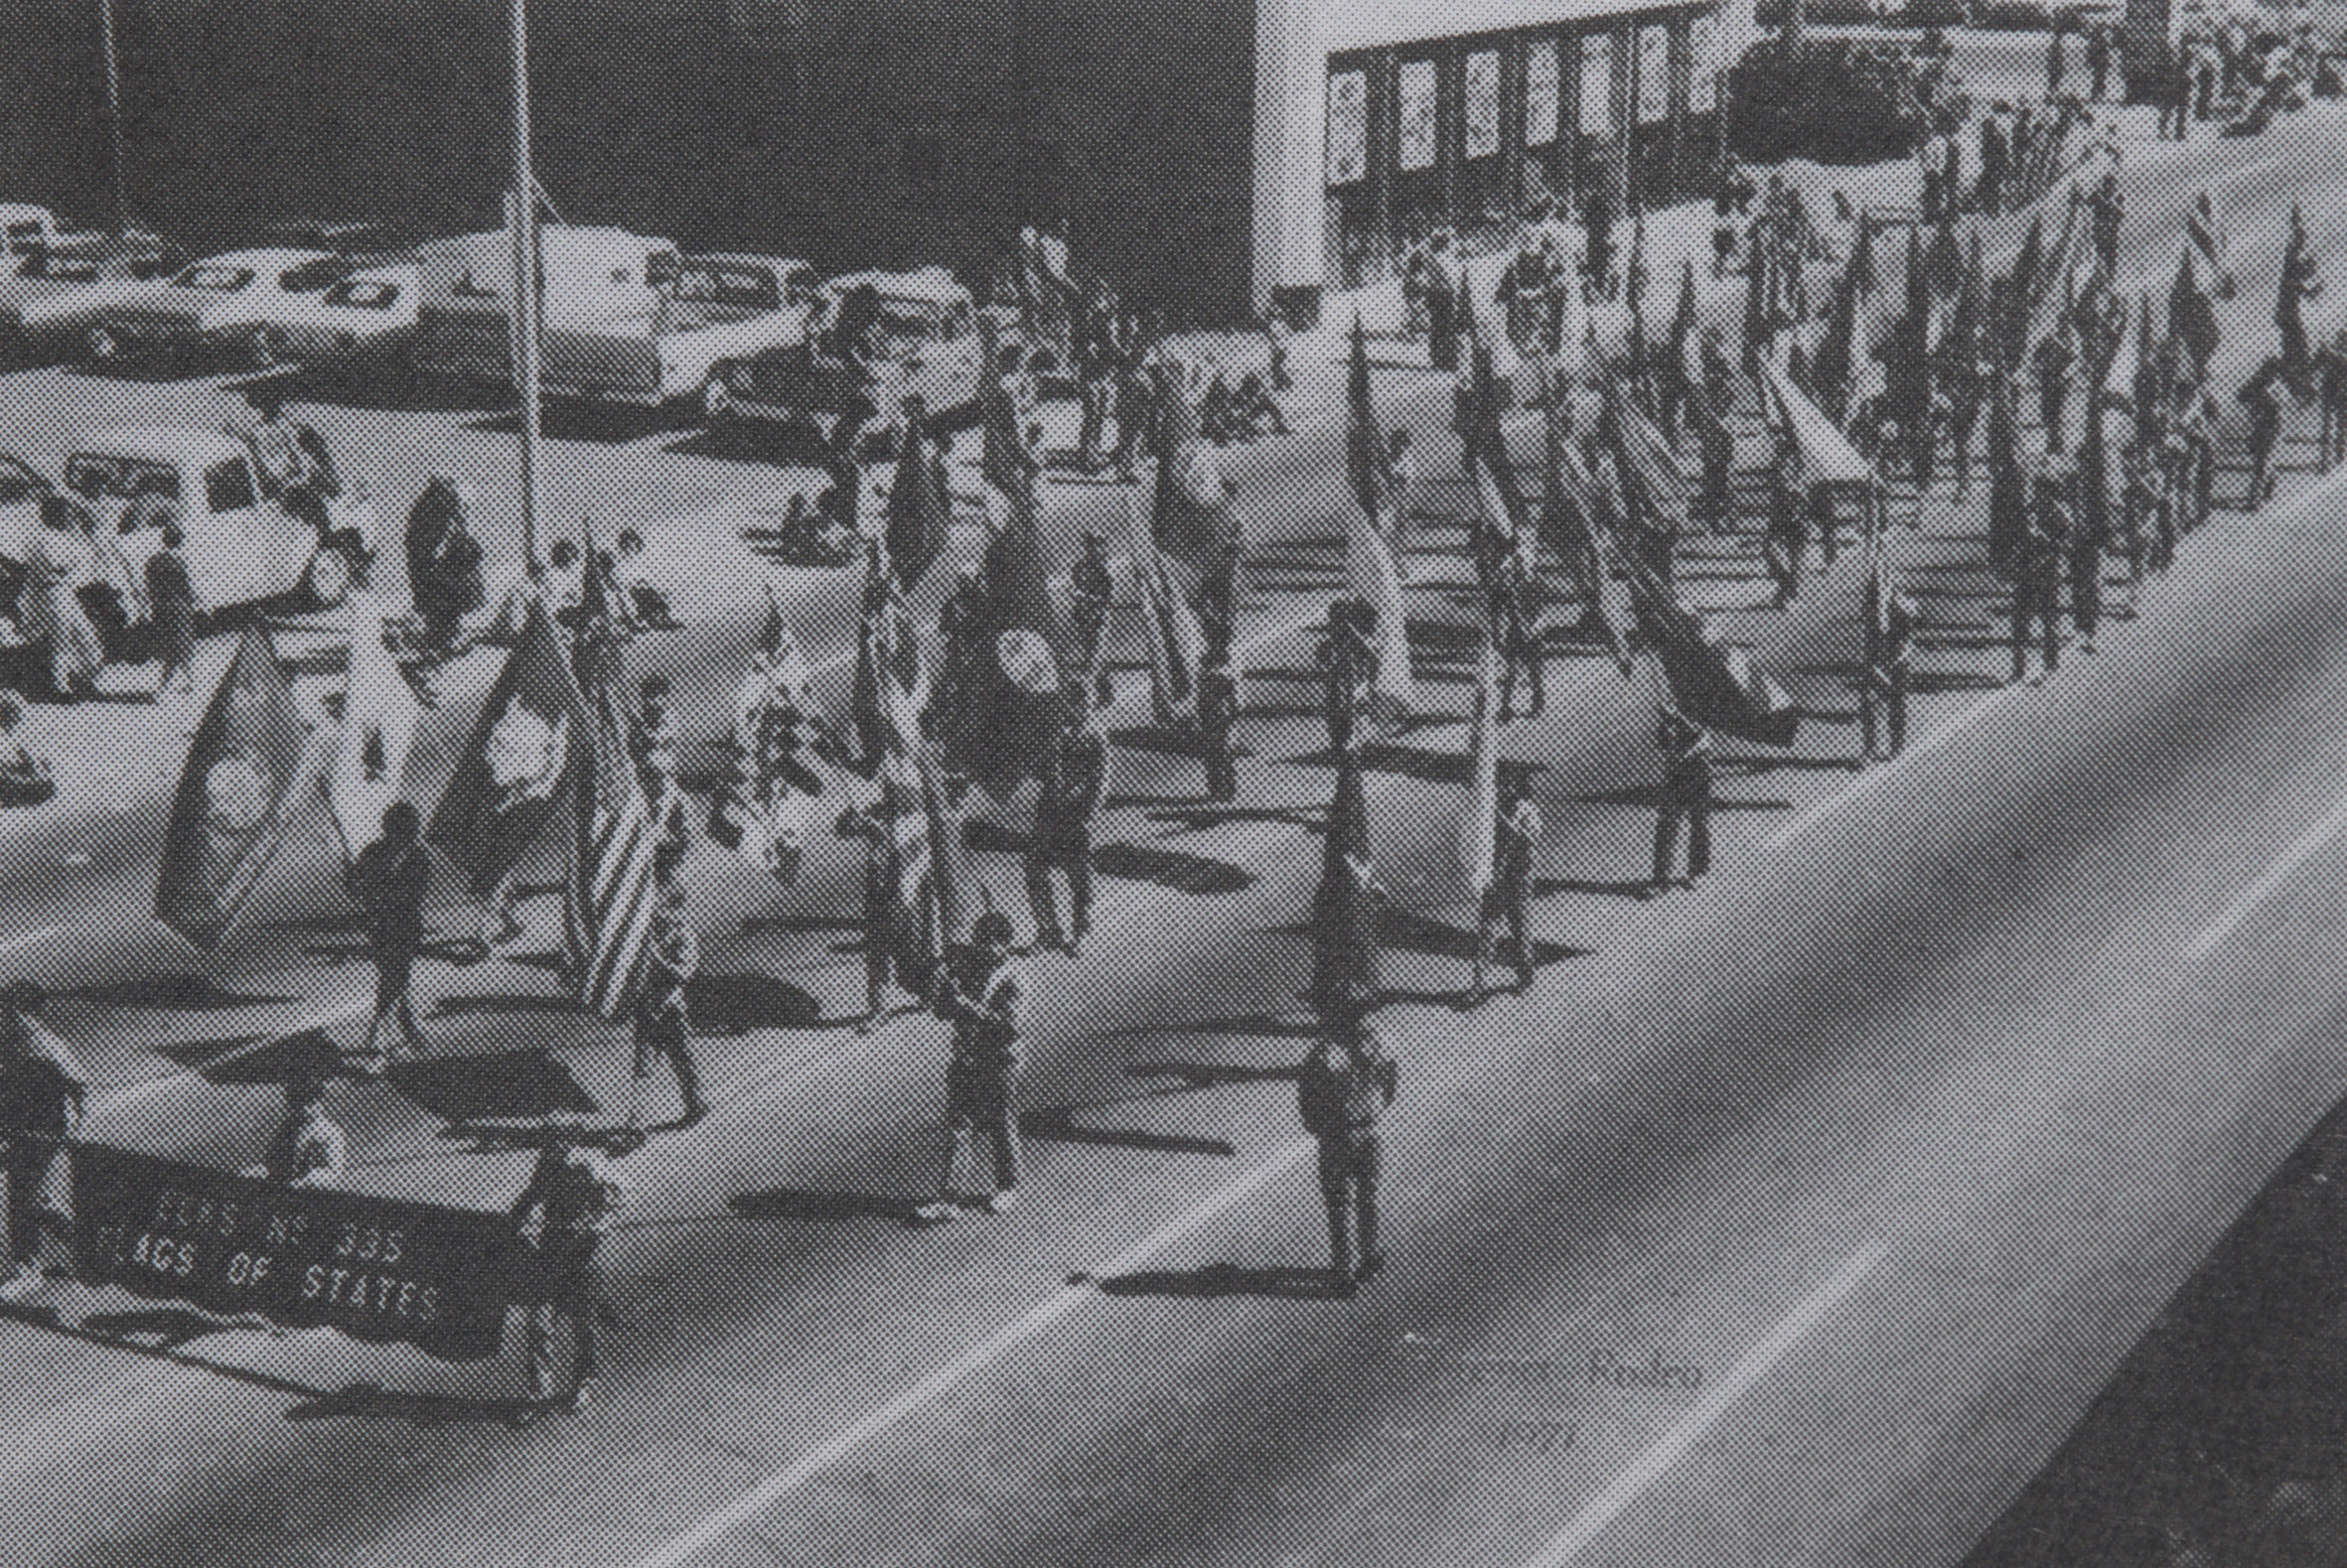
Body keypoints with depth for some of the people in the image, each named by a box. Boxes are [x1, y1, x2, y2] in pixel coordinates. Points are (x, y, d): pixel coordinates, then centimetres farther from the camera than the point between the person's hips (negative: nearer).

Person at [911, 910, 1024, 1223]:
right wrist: (949, 999, -16)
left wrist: (970, 1007, -28)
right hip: (966, 1057, 4)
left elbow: (1008, 1026, -22)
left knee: (1002, 1128, 9)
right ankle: (949, 1196, 3)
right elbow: (943, 1011, 7)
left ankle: (1007, 1187, 28)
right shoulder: (963, 964, 3)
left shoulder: (1012, 978, -11)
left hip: (999, 1063, -4)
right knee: (960, 1128, 2)